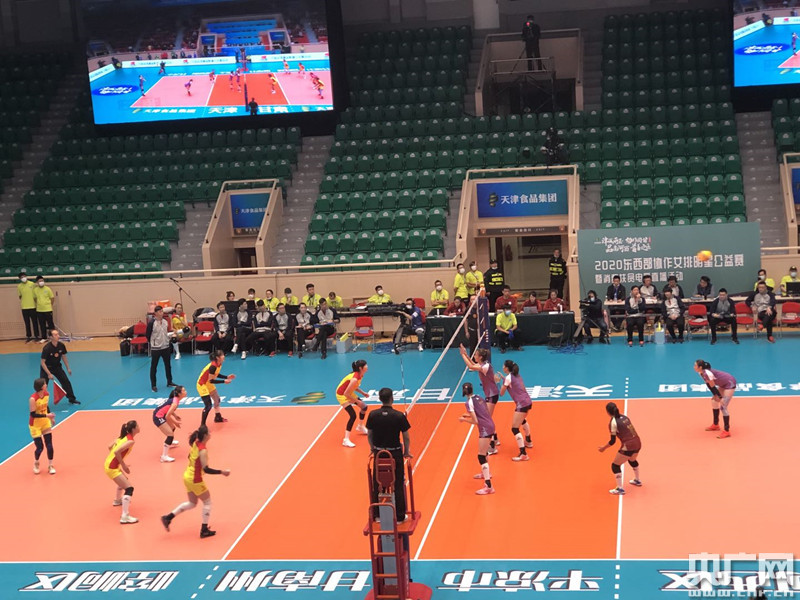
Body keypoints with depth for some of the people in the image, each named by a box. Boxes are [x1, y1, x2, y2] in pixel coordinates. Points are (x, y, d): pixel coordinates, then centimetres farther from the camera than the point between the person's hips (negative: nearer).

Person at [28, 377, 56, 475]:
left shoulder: (46, 394, -6)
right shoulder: (33, 399, -26)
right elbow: (32, 414, -25)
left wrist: (51, 418, 15)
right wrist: (46, 415, -30)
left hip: (46, 423, 5)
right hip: (35, 425, -5)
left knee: (49, 445, 1)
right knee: (40, 447, -1)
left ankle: (50, 466, 16)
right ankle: (36, 464, 30)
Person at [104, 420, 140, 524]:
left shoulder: (124, 437, 8)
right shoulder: (130, 441, -19)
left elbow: (110, 447, 15)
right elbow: (117, 452, -29)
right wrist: (123, 465, -19)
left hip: (109, 464, 10)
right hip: (112, 468, -10)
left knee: (124, 481, 35)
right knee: (129, 488, -14)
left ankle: (117, 500, 57)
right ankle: (125, 516, -23)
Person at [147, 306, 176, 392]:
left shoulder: (165, 322, 4)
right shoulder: (152, 323, -15)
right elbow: (148, 335, -8)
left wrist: (170, 335, 4)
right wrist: (152, 343, -1)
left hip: (166, 347, 6)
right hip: (155, 348, -6)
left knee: (168, 365, 14)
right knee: (154, 367, 3)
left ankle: (169, 382, 27)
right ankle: (153, 385, 11)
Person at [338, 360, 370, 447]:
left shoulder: (360, 375, -6)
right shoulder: (355, 379, -34)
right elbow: (346, 393, -32)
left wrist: (362, 393, -2)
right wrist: (357, 401, -23)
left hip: (349, 393, 9)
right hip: (342, 395, -9)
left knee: (364, 407, 18)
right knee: (353, 415, -18)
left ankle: (360, 427, 44)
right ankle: (346, 440, -17)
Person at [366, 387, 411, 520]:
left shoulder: (373, 415, -7)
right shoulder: (399, 416, -15)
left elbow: (369, 434, 3)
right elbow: (406, 437, -8)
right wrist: (407, 452, 7)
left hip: (378, 453, 3)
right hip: (395, 453, -2)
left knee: (377, 485, 15)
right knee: (398, 485, 9)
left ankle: (378, 514, 23)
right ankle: (399, 516, 15)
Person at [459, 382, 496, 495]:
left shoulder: (469, 402, -12)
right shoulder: (478, 397, 11)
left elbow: (475, 421, -15)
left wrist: (464, 419, 0)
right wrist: (470, 414, 21)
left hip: (485, 429, -9)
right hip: (490, 425, 9)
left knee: (481, 456, -9)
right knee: (483, 451, 31)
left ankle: (488, 486, -16)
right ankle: (486, 473, 53)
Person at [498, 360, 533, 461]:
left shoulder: (508, 378, -10)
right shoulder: (516, 375, 13)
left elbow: (502, 393, -4)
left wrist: (500, 382, 9)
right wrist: (503, 379, 19)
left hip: (522, 404, -9)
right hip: (528, 402, 9)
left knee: (515, 429, -8)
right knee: (523, 421, 36)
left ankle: (523, 454, -18)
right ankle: (528, 442, 56)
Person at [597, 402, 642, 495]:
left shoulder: (613, 422, -12)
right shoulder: (624, 417, 8)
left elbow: (612, 441, -10)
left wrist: (604, 448, 4)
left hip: (628, 447, -8)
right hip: (637, 443, 8)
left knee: (615, 466, 7)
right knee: (632, 460, 36)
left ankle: (620, 489, 5)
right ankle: (637, 481, 54)